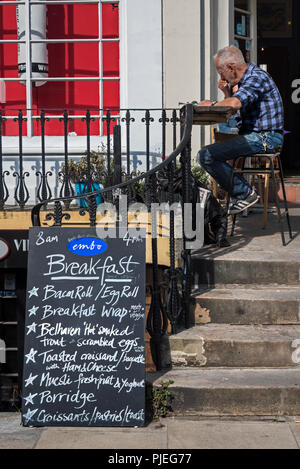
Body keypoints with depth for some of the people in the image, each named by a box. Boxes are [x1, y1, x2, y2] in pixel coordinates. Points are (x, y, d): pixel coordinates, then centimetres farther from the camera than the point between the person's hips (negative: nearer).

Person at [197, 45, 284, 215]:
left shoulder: (257, 77, -15)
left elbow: (235, 104, -33)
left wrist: (211, 104, -14)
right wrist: (227, 92, 8)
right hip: (254, 136, 11)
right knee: (212, 150, 28)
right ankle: (241, 192, 19)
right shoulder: (245, 79, 17)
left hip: (264, 139, -11)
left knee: (207, 156, -18)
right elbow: (236, 111, 26)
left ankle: (245, 193, -11)